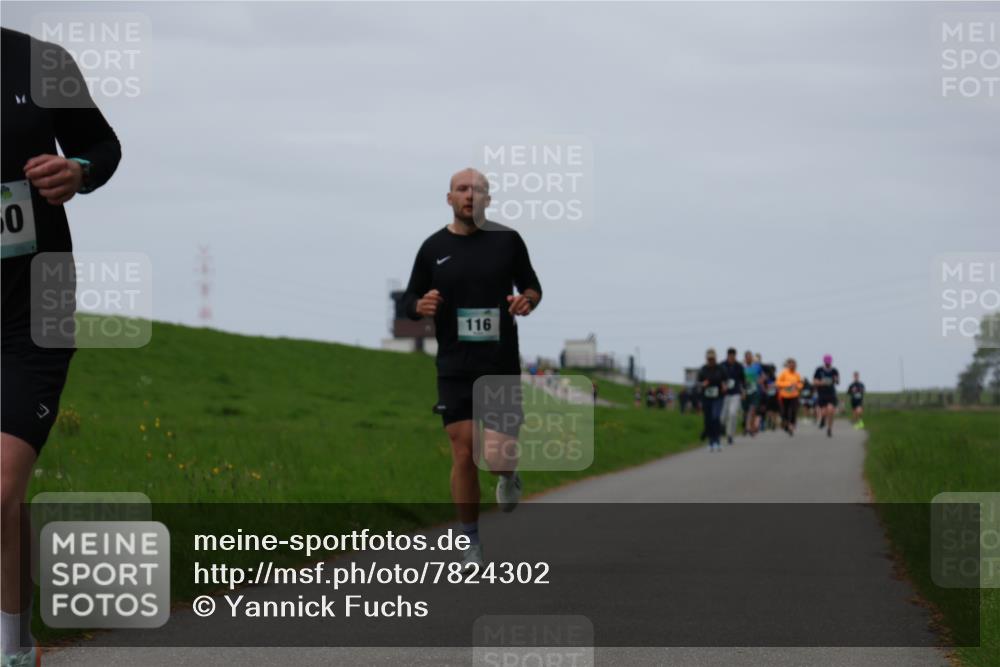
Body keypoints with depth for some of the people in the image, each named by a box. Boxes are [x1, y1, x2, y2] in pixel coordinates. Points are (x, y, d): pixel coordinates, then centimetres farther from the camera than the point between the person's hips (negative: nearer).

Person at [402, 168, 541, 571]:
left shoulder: (507, 240, 1)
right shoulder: (434, 247, 3)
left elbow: (532, 286, 12)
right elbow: (410, 301, 11)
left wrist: (527, 301, -11)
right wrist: (421, 306, -13)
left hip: (501, 366, -1)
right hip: (454, 367, 1)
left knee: (497, 457, -8)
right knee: (464, 454, -4)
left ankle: (509, 477, 32)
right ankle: (471, 544, 8)